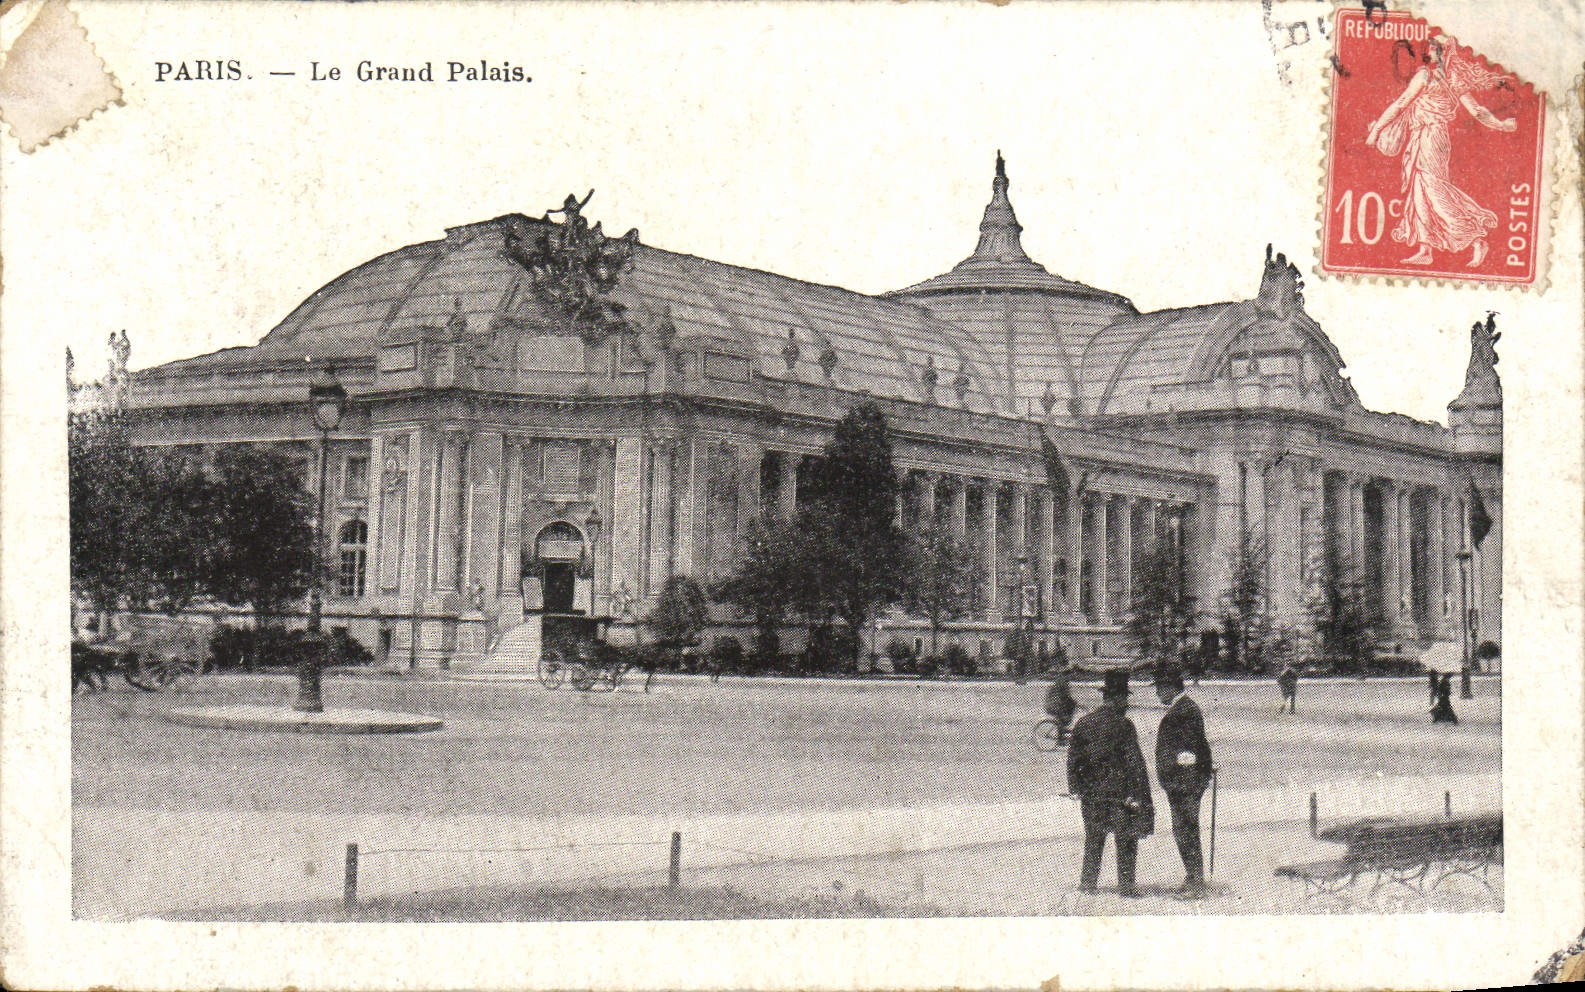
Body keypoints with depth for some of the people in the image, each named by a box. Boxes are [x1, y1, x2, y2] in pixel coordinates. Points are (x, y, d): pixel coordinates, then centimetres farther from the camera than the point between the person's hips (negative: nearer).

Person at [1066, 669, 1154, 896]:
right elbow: (1135, 762, -12)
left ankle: (1088, 882, 19)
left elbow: (1073, 758, 8)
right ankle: (1125, 885, 4)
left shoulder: (1083, 723, 4)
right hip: (1119, 790, -5)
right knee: (1126, 839, 5)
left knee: (1093, 838, 16)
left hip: (1091, 791, 5)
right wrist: (1140, 794, -9)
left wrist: (1076, 787, 16)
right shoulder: (1123, 725, -11)